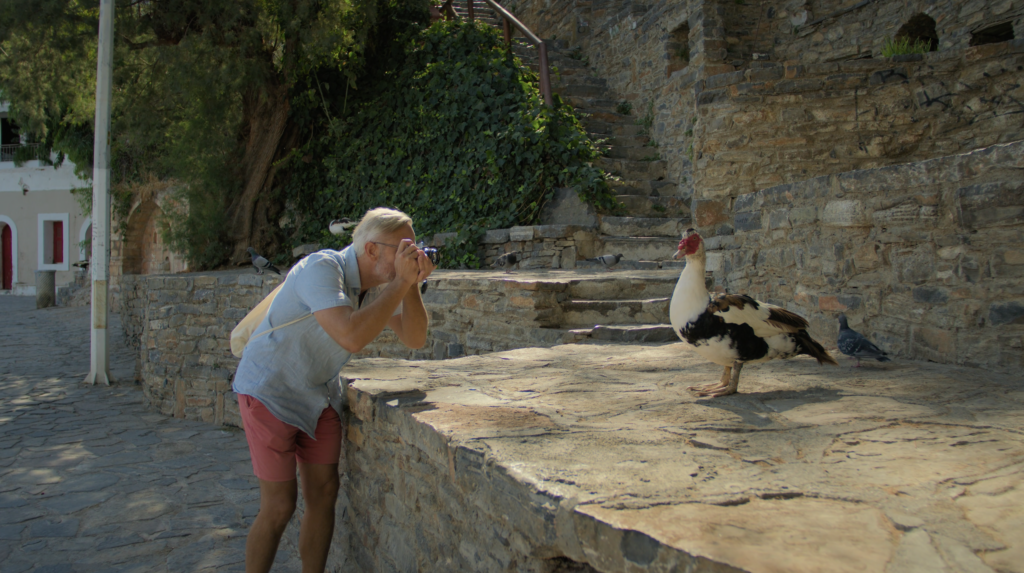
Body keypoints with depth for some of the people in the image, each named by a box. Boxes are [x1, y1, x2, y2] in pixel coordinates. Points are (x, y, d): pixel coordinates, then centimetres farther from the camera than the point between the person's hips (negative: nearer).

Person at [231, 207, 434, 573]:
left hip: (319, 393, 7)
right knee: (279, 507, -3)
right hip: (271, 390, -7)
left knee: (324, 494, 7)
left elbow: (414, 339, -9)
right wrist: (401, 282, -36)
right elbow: (351, 336, -43)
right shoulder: (322, 268, -29)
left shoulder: (380, 282, -5)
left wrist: (412, 284, -22)